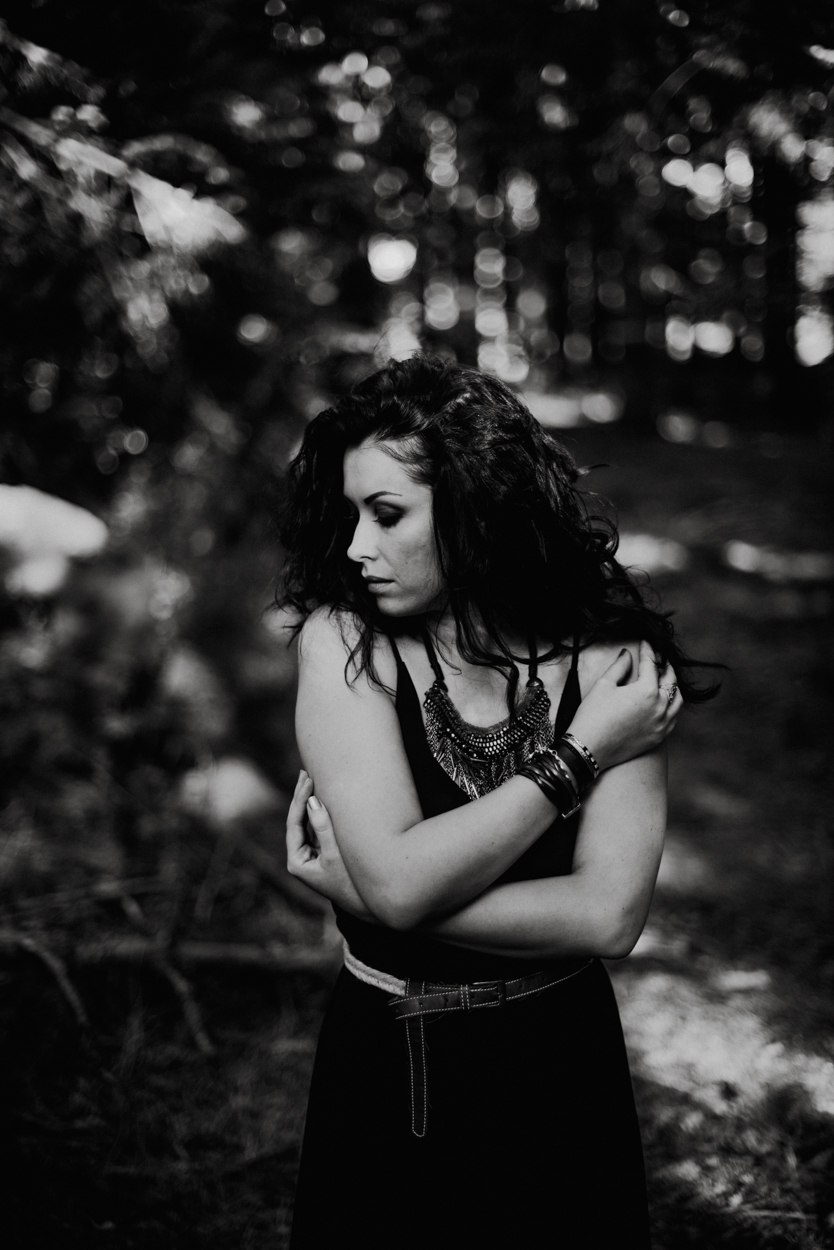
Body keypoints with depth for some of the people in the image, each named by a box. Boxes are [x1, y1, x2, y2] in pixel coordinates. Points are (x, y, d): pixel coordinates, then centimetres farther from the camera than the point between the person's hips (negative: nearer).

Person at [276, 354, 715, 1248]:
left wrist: (357, 889, -22)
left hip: (561, 1070, 1)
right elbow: (399, 877, -24)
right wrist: (576, 755, -20)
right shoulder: (342, 640, -14)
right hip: (385, 1073, 0)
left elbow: (608, 916, -22)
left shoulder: (612, 663, -13)